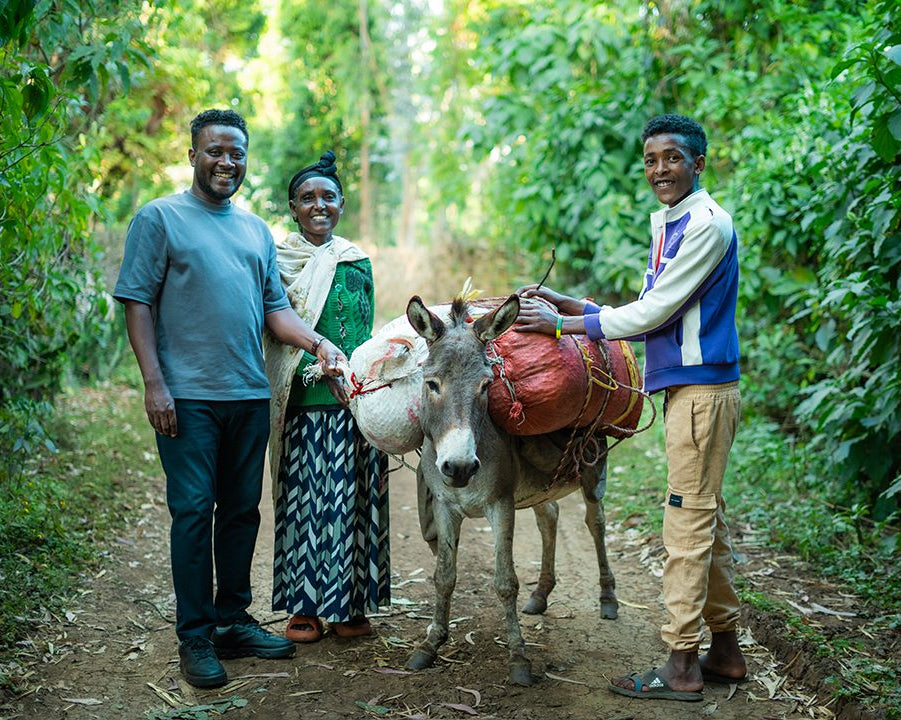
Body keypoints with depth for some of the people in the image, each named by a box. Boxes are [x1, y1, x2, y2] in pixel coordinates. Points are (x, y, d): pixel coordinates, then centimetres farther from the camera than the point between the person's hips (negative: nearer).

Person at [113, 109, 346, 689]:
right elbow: (138, 302, -5)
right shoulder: (160, 218, 0)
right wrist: (154, 383, -13)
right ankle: (195, 638, 7)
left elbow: (275, 308, 15)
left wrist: (317, 342, -4)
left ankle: (233, 620, 22)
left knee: (242, 510, 10)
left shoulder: (257, 230, 16)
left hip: (250, 396, 5)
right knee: (193, 513, -3)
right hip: (188, 397, -5)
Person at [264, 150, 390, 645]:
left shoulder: (358, 261, 14)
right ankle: (304, 606, 14)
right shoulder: (278, 260, 1)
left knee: (354, 501, 6)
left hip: (358, 400, 4)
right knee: (304, 499, 1)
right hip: (306, 401, -3)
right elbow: (279, 330, -5)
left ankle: (350, 604, 17)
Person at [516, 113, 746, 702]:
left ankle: (682, 665, 0)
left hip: (701, 389, -10)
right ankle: (726, 650, 22)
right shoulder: (668, 226, 17)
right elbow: (651, 316, 17)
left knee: (689, 521, -6)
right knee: (707, 521, 13)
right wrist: (570, 305, 12)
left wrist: (562, 324, -10)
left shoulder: (706, 224, -13)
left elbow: (651, 313, -16)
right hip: (685, 387, 10)